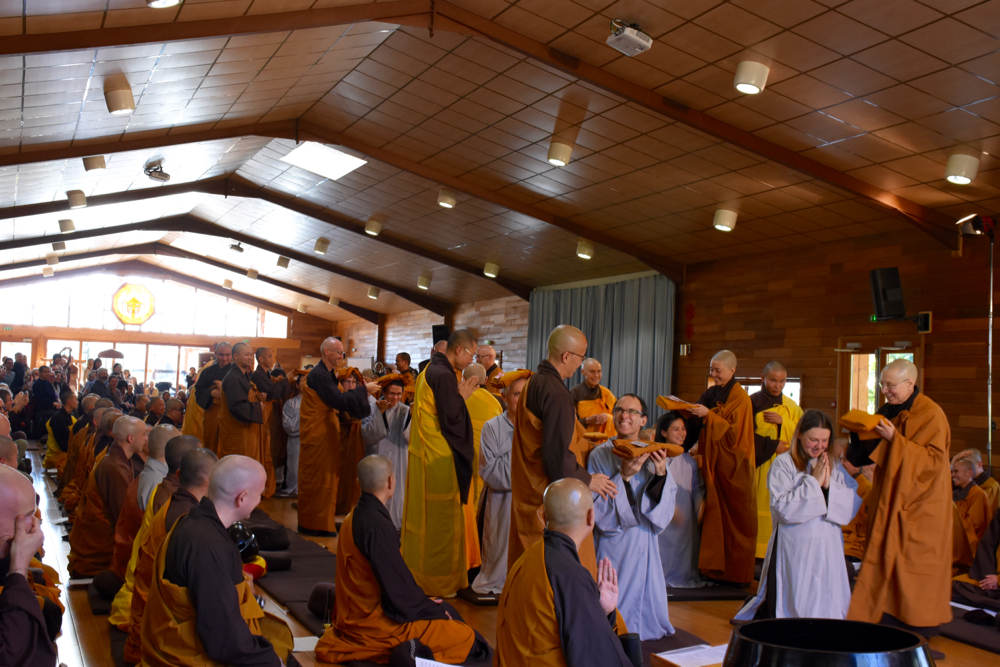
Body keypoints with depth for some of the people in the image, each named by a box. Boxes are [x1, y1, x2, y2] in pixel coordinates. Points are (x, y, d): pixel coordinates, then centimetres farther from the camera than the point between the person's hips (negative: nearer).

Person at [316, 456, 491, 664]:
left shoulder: (354, 518, 6)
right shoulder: (376, 526, -23)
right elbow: (399, 594, -20)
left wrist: (424, 601, 9)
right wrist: (430, 608, -6)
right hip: (375, 622, -10)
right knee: (467, 638, -9)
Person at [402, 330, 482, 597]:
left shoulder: (428, 371, 12)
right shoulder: (444, 375, -19)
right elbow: (451, 419, -21)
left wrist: (458, 395, 11)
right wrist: (463, 396, -7)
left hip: (422, 454, 10)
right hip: (440, 459, -10)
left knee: (422, 516, 17)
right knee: (441, 521, 1)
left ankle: (415, 571, 27)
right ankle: (438, 582, 11)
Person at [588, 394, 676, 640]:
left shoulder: (652, 455, 4)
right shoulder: (600, 455, -6)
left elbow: (665, 505, -2)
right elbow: (595, 507, -12)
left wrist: (661, 473, -18)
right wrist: (623, 477, -22)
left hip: (645, 544, 3)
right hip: (614, 545, -3)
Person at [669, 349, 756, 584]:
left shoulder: (739, 397, -9)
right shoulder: (712, 393, 11)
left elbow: (733, 430, -16)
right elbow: (697, 428, 14)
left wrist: (708, 415, -21)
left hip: (732, 465, -7)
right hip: (714, 463, 7)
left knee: (734, 517, -1)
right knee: (715, 515, 6)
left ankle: (736, 572, 7)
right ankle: (717, 567, 12)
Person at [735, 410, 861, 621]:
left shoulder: (834, 464, 8)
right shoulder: (783, 463, -6)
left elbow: (853, 503, 2)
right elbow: (782, 507, -17)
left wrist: (829, 486, -13)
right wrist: (813, 482, -15)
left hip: (827, 549, 4)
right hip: (794, 549, -4)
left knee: (827, 607, 7)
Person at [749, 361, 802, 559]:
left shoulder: (792, 407, 13)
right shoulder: (752, 403, 2)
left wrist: (782, 422, -8)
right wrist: (773, 446, -6)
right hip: (757, 467, -3)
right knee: (757, 508, -6)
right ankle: (755, 555, 0)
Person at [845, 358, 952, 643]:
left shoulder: (930, 414, -11)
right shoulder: (887, 412, 9)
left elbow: (933, 459, -19)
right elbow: (867, 455, 13)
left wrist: (894, 439, -26)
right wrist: (861, 433, -7)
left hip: (919, 502, -6)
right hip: (890, 500, 6)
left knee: (913, 560, -2)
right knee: (887, 555, 5)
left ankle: (921, 623, 10)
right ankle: (887, 616, 13)